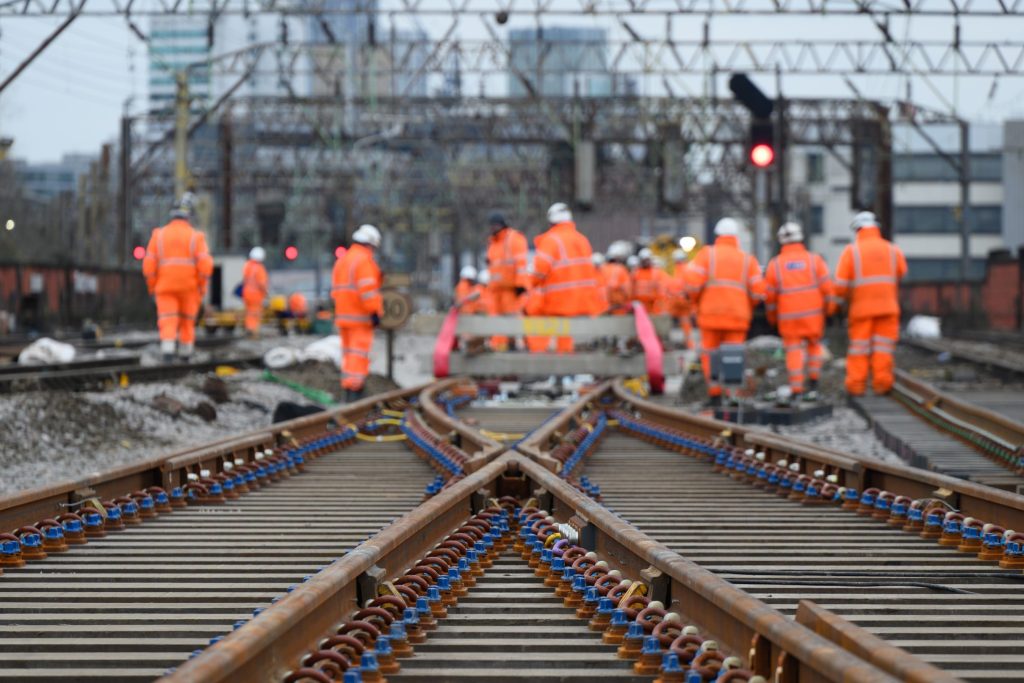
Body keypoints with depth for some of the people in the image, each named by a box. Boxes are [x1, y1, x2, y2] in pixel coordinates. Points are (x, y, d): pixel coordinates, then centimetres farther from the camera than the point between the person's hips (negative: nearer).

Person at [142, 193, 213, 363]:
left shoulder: (158, 235, 1)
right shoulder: (196, 237, -3)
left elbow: (149, 265, -3)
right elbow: (205, 265, -12)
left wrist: (152, 288, 8)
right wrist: (202, 288, 0)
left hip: (166, 286, 0)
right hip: (189, 287, 0)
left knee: (168, 322, -4)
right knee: (187, 320, 17)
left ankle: (168, 350, -25)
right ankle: (185, 352, 25)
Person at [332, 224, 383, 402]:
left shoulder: (341, 260, 16)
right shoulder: (365, 260, -12)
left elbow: (336, 289, 18)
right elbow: (367, 289, -19)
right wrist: (375, 312, -16)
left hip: (342, 314, 9)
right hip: (360, 317, -9)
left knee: (348, 354, 13)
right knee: (359, 353, -9)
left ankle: (348, 393, 15)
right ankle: (355, 391, -15)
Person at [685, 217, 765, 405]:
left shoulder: (706, 254, 3)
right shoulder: (747, 259, 8)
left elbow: (692, 282, -8)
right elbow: (758, 291, 0)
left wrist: (696, 301, 10)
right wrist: (747, 307, 19)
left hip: (710, 313, -1)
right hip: (737, 315, 1)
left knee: (710, 354, 11)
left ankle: (715, 392, 4)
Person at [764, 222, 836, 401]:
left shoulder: (774, 264, 0)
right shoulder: (814, 260, 0)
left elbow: (769, 294, 2)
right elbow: (826, 286, -5)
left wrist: (772, 316, 16)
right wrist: (830, 307, 8)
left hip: (788, 317, 0)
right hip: (813, 313, 1)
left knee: (794, 352, 4)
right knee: (814, 346, 19)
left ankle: (796, 391, -4)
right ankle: (813, 385, 12)